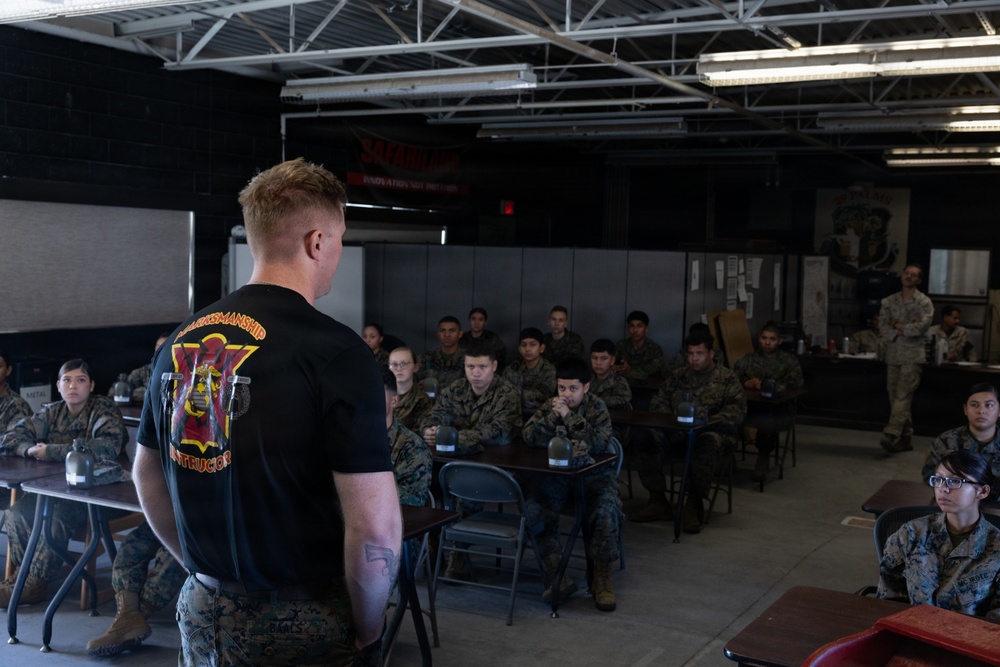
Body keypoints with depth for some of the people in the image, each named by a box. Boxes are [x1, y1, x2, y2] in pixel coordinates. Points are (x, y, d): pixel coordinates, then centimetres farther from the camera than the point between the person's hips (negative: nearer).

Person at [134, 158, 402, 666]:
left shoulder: (181, 342, 1)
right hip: (302, 623, -5)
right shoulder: (334, 352, -19)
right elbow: (375, 528, -23)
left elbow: (146, 478, 13)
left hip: (202, 611, 6)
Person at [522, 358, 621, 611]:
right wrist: (553, 417, -22)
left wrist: (569, 417, -23)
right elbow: (530, 438, -9)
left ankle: (602, 579, -13)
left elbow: (598, 443, -21)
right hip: (555, 473, 2)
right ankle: (558, 578, -17)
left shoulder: (597, 408, -5)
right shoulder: (551, 405, 4)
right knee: (533, 509, -26)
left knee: (606, 511, -31)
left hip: (593, 473, -2)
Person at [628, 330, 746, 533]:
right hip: (677, 433, 4)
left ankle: (693, 504, -27)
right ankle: (658, 501, -19)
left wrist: (707, 421, -20)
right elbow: (658, 401, 16)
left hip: (713, 432, -4)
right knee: (642, 434, -24)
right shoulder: (678, 376, 21)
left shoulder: (727, 378, 8)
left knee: (707, 443, -41)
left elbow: (737, 411, -4)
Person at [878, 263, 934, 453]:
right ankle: (905, 439, 13)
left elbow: (922, 326, -14)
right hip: (893, 356, 5)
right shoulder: (889, 301, 11)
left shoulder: (924, 302, 0)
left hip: (912, 357, -5)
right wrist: (907, 328, -10)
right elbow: (882, 327, 1)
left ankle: (891, 436, -24)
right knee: (895, 399, 5)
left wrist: (898, 326, -5)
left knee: (902, 397, -14)